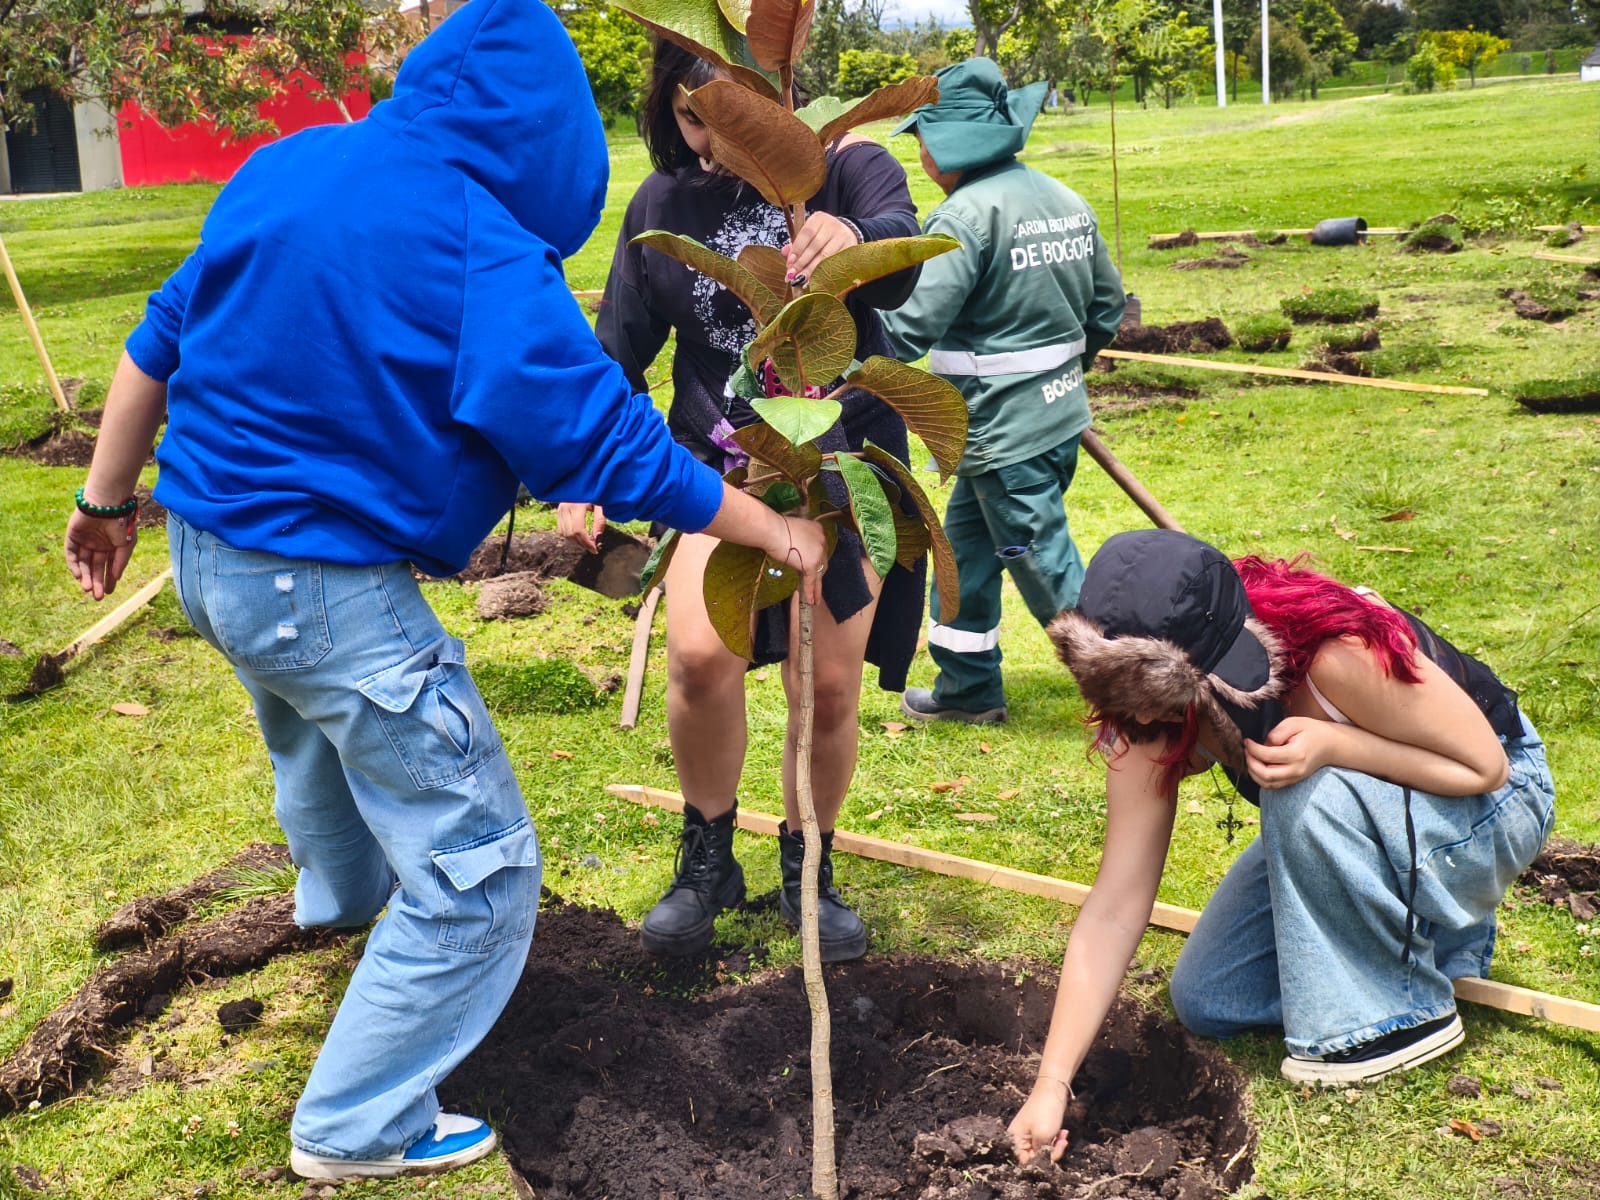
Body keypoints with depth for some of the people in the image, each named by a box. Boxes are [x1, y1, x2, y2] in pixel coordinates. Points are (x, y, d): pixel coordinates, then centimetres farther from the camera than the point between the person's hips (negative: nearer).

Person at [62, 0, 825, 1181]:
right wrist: (774, 530, -6)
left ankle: (342, 890, 69)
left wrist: (109, 500, 21)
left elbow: (160, 341, 9)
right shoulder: (485, 255, -21)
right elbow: (608, 443, -18)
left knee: (319, 722, 39)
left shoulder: (287, 166, 2)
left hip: (205, 551, 9)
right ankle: (358, 1127, 16)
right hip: (328, 591, -9)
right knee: (479, 870, 4)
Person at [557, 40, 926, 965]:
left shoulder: (841, 165, -7)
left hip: (844, 460, -1)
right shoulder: (661, 204, 3)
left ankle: (807, 869, 26)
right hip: (719, 461, 1)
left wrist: (855, 236, -52)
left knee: (828, 683, 0)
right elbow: (619, 353, 6)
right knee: (700, 653, -19)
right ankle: (707, 857, 6)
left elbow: (902, 250, -28)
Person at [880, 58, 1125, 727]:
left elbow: (911, 326, -25)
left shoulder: (967, 214, -18)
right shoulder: (1065, 200, 9)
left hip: (1003, 427, -9)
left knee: (1044, 564, 0)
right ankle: (967, 689, 31)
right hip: (1058, 412, 9)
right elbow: (1107, 305, 16)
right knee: (965, 542, 21)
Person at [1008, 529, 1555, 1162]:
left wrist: (1333, 745, -42)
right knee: (1206, 1002, -3)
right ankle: (1418, 933, 15)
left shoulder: (1341, 652, -38)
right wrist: (1051, 1085, -26)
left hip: (1497, 803, -6)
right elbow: (1114, 908, -21)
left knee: (1311, 795, -36)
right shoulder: (1152, 718, -22)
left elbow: (1485, 766, -24)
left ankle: (1405, 1011, -13)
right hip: (1339, 826, 6)